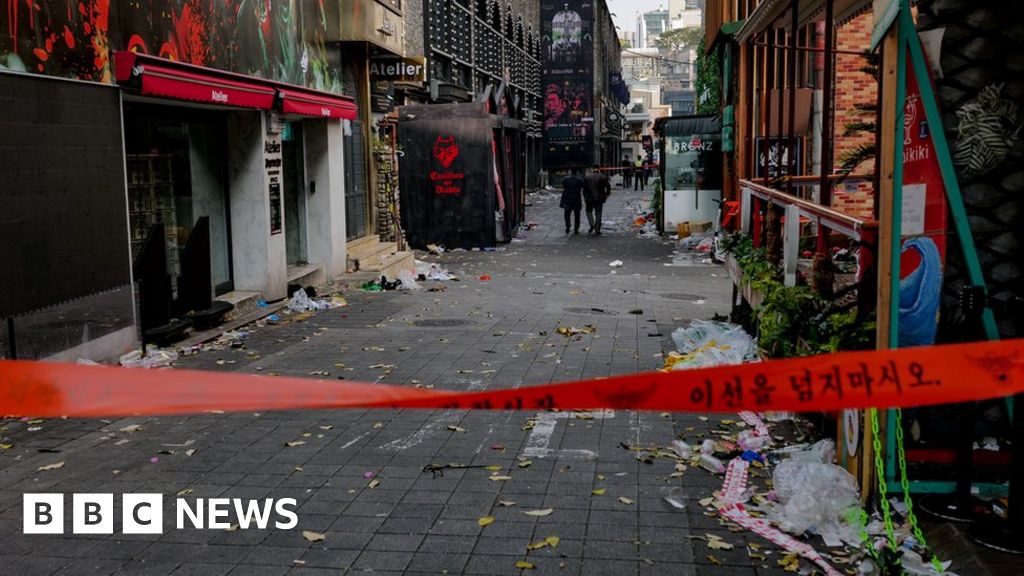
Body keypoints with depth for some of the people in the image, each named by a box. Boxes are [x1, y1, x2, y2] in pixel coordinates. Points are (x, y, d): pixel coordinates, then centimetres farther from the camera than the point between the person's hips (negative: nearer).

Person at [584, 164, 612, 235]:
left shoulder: (587, 177, -3)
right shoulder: (603, 177, -4)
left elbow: (584, 188, -3)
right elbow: (608, 186, -3)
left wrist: (585, 196, 8)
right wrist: (607, 194, 11)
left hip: (589, 198, 0)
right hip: (599, 198, 0)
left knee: (589, 211, 18)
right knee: (598, 214, 6)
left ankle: (592, 224, -4)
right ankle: (597, 230, 5)